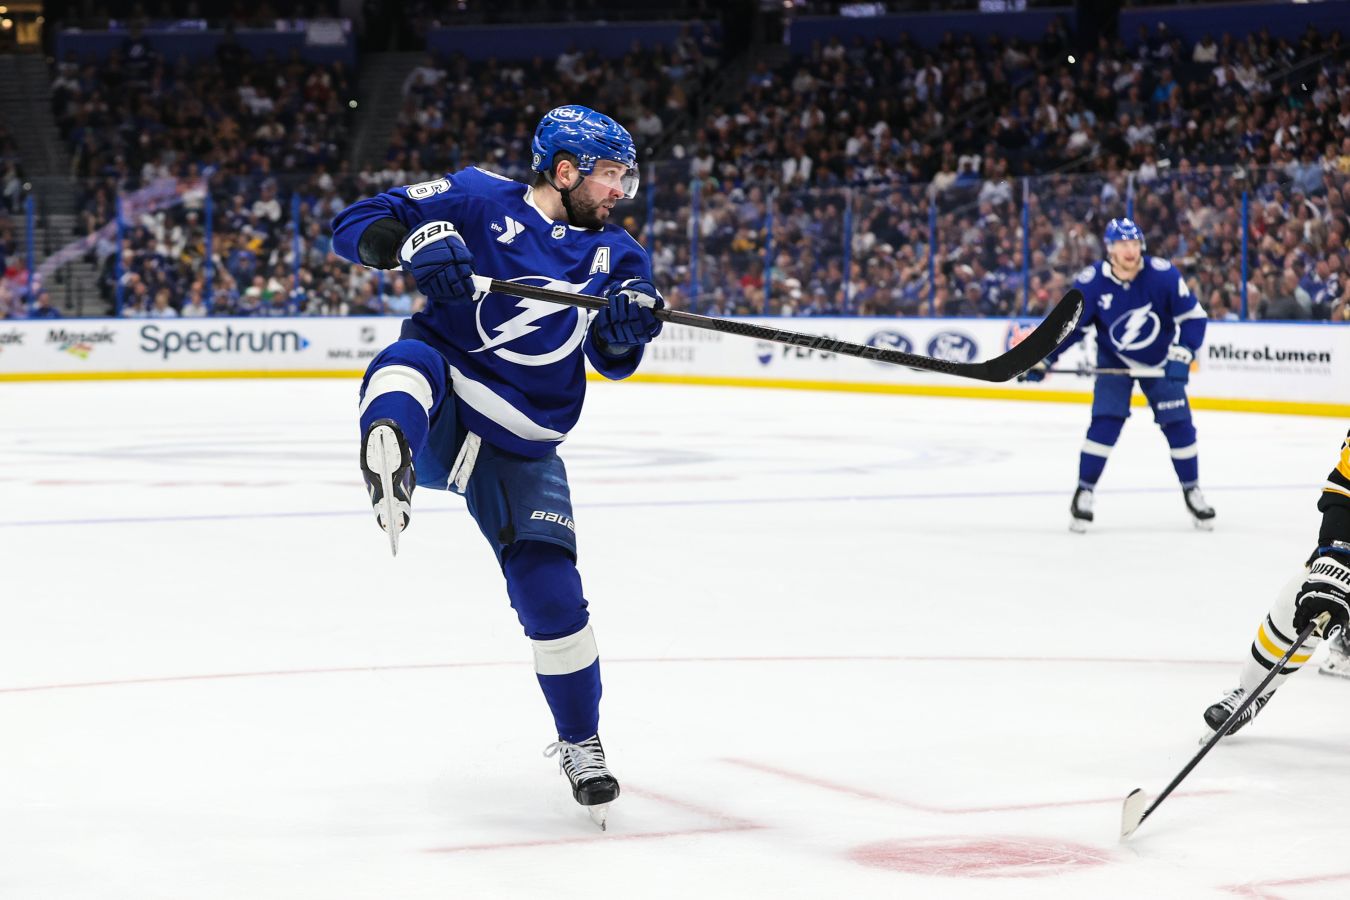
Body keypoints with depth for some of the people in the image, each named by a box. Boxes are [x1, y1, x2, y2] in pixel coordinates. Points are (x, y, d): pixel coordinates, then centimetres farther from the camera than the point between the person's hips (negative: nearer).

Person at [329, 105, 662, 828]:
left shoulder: (614, 252, 9)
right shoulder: (477, 200, -3)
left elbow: (613, 361, -2)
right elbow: (355, 225, -6)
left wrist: (627, 327, -25)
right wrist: (414, 241, -27)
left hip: (521, 450, 3)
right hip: (441, 414, -3)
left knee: (550, 588, -5)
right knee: (411, 356, -35)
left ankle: (580, 742, 15)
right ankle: (389, 458, -70)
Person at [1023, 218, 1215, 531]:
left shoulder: (1163, 275, -23)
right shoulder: (1091, 282, -21)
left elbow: (1193, 317, -15)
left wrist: (1181, 356, -25)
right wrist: (1043, 359, -16)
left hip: (1160, 361, 1)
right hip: (1114, 361, 0)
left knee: (1178, 424, -3)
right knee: (1105, 421, -16)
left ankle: (1192, 491, 16)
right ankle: (1083, 493, -4)